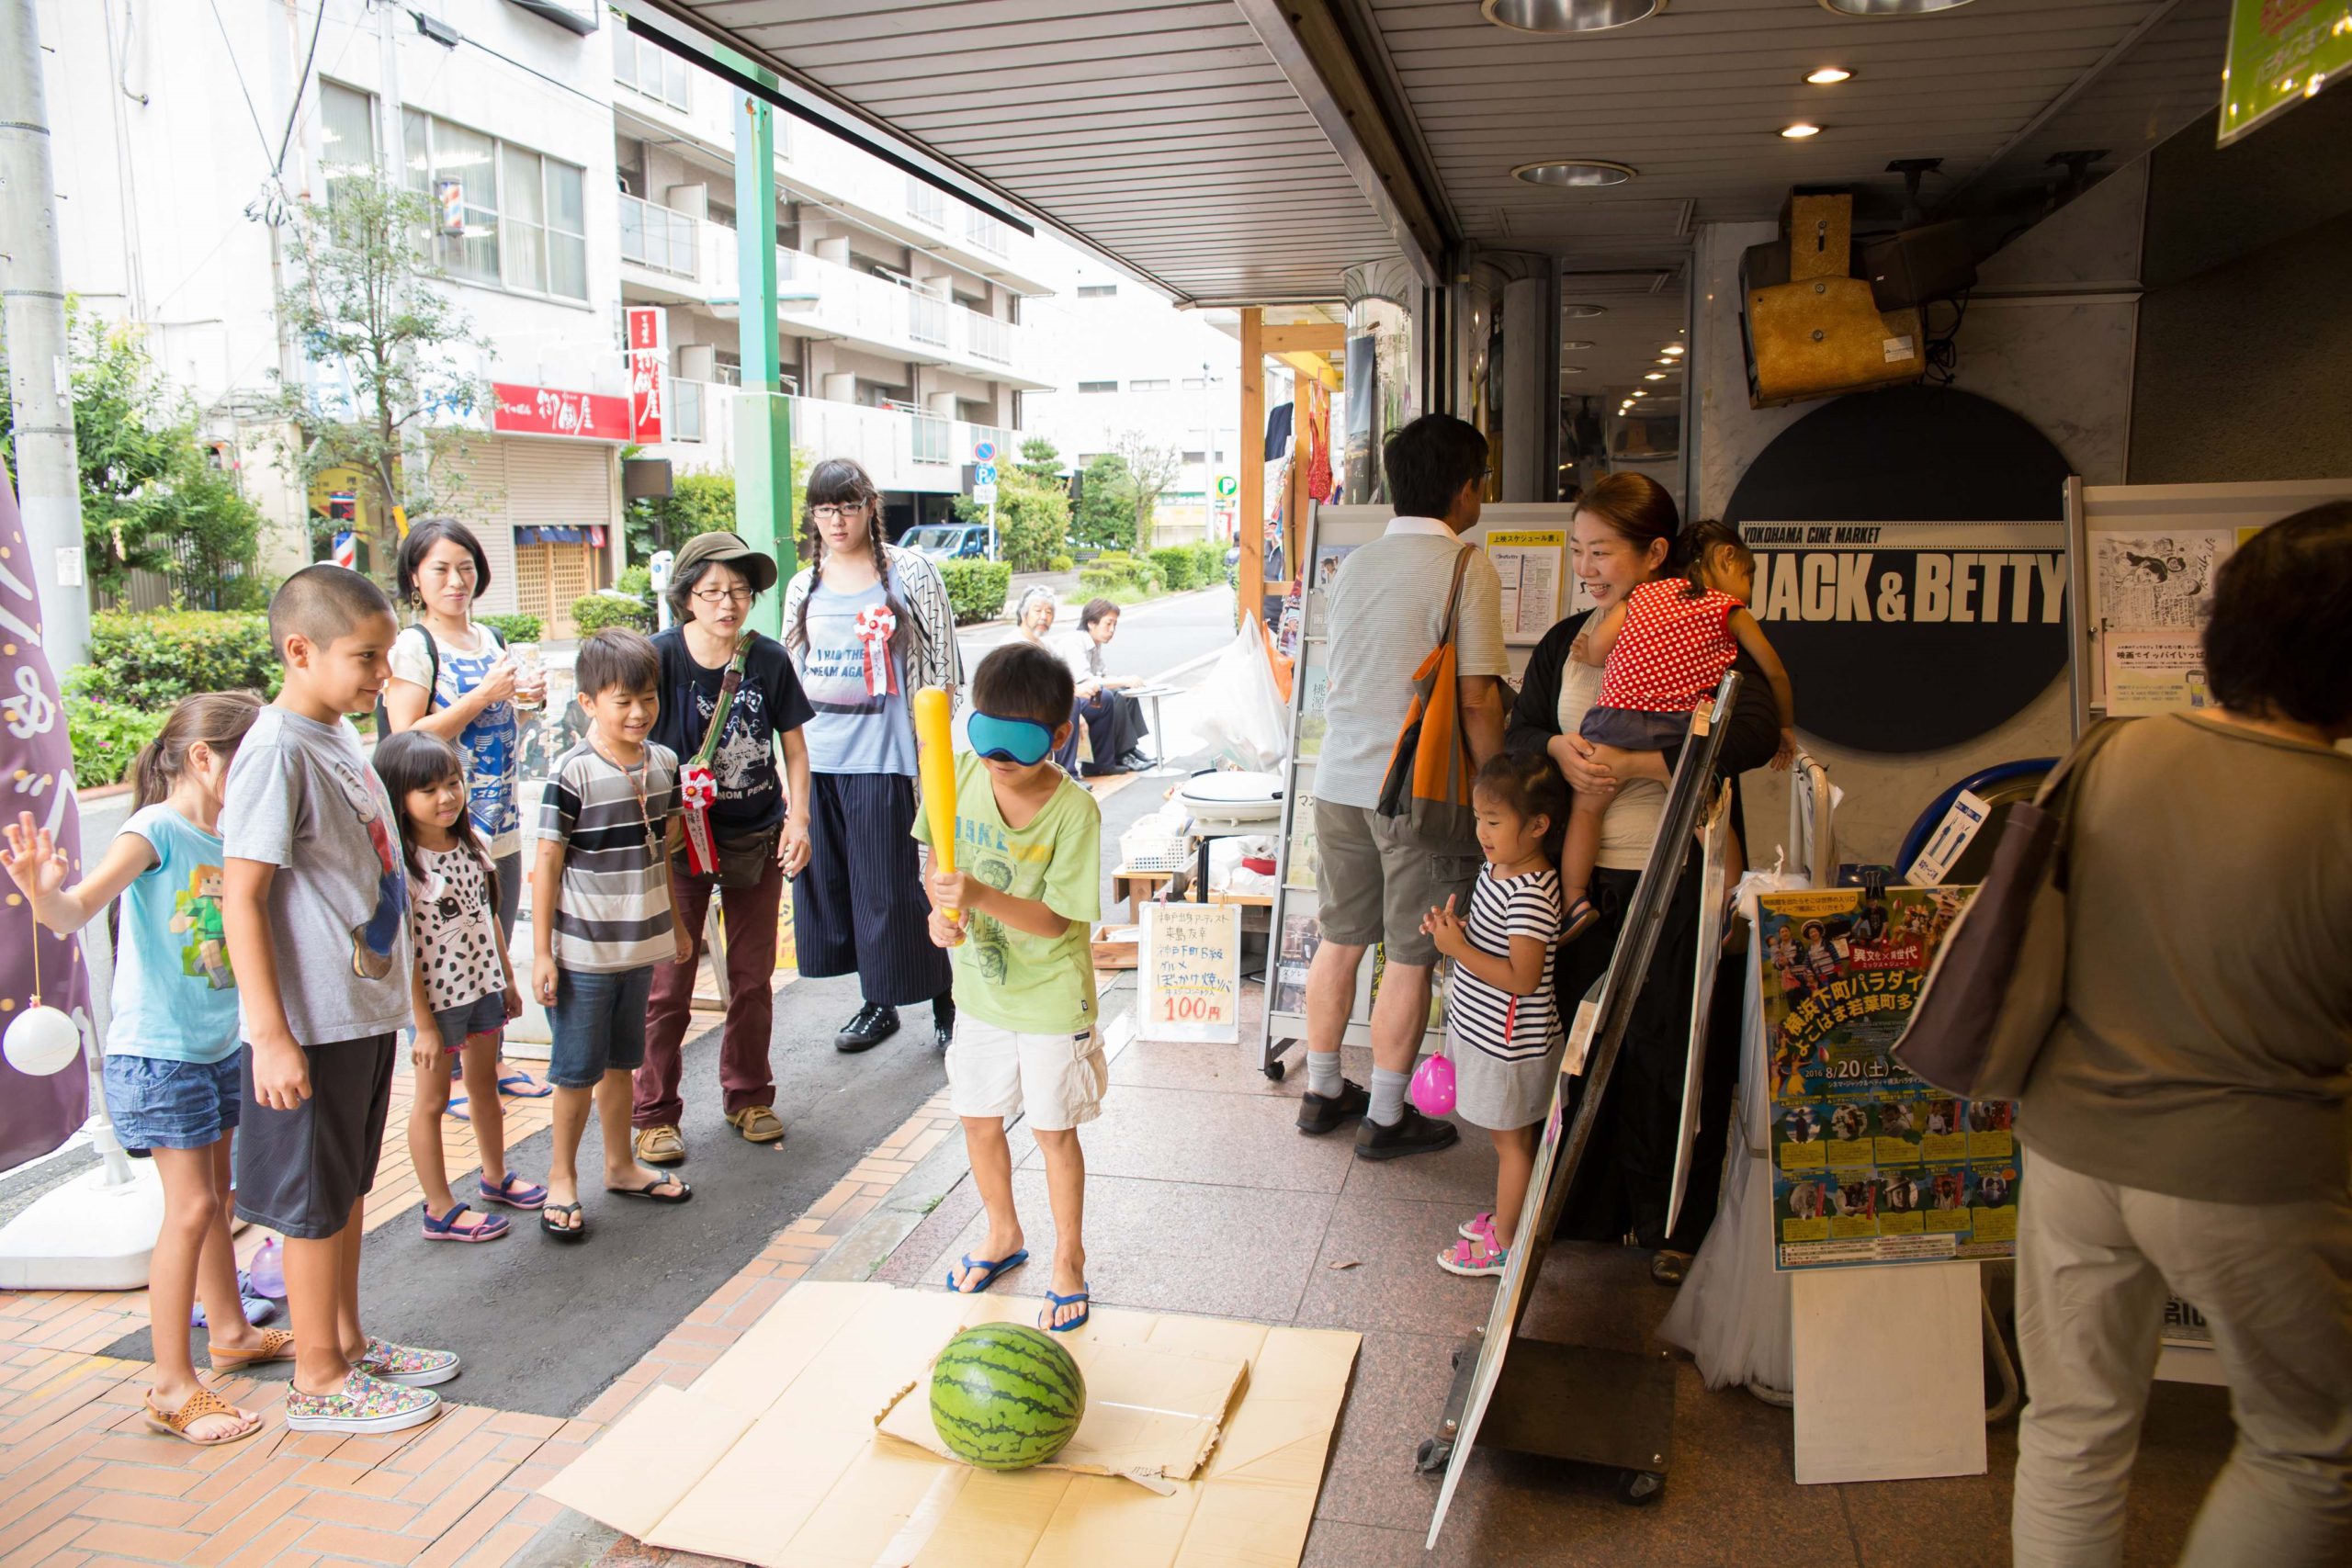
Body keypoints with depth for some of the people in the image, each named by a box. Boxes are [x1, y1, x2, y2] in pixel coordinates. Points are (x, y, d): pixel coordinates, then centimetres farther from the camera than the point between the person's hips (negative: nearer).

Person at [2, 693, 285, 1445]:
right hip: (156, 1051, -7)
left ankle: (229, 1331, 38)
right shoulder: (155, 831, -16)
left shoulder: (233, 838, 4)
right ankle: (172, 1386, 3)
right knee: (190, 1207, -7)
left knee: (217, 1196, 20)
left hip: (219, 1046, 8)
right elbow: (78, 910, -30)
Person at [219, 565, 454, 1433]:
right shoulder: (276, 752, -19)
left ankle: (349, 1341, 35)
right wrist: (271, 1036, -23)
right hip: (313, 1024, -9)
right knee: (314, 1200, 6)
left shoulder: (339, 734, 7)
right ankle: (318, 1380, 20)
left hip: (367, 1009, 9)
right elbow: (240, 898, -21)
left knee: (350, 1187, 20)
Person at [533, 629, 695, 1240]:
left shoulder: (663, 762, 2)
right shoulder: (573, 773, -17)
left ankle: (620, 1165, 33)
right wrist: (542, 952, -12)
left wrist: (675, 924, 19)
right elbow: (548, 862, -13)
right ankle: (562, 1177, 23)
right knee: (578, 1070, 5)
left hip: (640, 944, 6)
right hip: (583, 952, -6)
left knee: (621, 1061, 19)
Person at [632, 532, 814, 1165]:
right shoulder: (660, 657, -11)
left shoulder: (769, 658, -5)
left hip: (758, 838, 2)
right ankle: (654, 1114, 18)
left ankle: (748, 1096, 30)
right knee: (668, 984, 3)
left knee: (753, 977, 13)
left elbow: (794, 746, 4)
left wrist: (798, 818, -5)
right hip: (682, 837, -2)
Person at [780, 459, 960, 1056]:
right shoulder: (803, 586, 11)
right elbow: (789, 675, 17)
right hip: (816, 758, 5)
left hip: (884, 757, -5)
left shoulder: (910, 572, -2)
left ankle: (944, 1000, 12)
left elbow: (942, 666, -2)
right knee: (830, 884, 9)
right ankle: (877, 1003, 23)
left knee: (895, 885, -3)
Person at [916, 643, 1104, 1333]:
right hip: (979, 984, 5)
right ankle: (1003, 1235, 44)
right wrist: (941, 907, -17)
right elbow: (935, 853, 3)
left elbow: (1055, 919, -23)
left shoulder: (1074, 810, -24)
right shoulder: (963, 774, -11)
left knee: (1054, 1130, 10)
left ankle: (1068, 1259, 32)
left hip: (1051, 997, -5)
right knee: (979, 1118, 19)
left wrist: (981, 896, -38)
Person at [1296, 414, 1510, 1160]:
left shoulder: (1352, 566, 10)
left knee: (1340, 939, 16)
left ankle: (1322, 1092, 28)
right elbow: (1477, 698, -14)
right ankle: (1385, 1117, 15)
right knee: (1411, 958, 5)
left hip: (1340, 781, 7)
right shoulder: (1467, 568, -11)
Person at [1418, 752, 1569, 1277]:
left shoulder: (1530, 893, -27)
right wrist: (1456, 930, -2)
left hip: (1510, 1040, -9)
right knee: (1509, 1137, 23)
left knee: (1511, 1139, 7)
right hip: (1483, 1031, 9)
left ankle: (1505, 1244, 21)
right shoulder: (1496, 868, 3)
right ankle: (1507, 1216, 39)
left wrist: (1457, 949, -26)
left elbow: (1523, 978, -29)